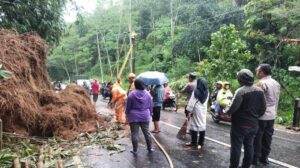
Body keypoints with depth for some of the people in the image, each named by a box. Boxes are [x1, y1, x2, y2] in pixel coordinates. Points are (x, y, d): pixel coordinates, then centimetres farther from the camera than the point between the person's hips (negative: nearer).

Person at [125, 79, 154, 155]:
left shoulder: (131, 94, -10)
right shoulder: (147, 94, 1)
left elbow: (128, 106, -4)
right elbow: (150, 106, 7)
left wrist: (127, 114, 11)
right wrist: (150, 114, 19)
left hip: (134, 117, -3)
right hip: (145, 117, 3)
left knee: (134, 134, 5)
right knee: (147, 132, 14)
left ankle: (135, 150, 12)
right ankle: (150, 148, 24)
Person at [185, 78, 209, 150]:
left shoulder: (196, 91, -13)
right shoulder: (207, 92, 3)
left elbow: (192, 102, -13)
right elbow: (206, 102, 7)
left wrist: (189, 111, -7)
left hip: (196, 110, -5)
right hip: (203, 110, 5)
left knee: (194, 125, 4)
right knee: (202, 126, 7)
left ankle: (193, 142, 12)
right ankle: (200, 143, 11)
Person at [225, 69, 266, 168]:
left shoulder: (240, 91, -19)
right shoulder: (259, 91, 3)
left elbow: (233, 108, -22)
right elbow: (263, 108, 7)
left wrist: (226, 111, -2)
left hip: (240, 125, -7)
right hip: (253, 124, 7)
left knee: (236, 147, 3)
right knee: (249, 146, 17)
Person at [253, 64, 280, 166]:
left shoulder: (261, 83, -17)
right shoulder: (277, 84, 8)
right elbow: (276, 100, 14)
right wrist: (274, 111, 21)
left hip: (261, 115, -7)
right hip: (272, 115, 8)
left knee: (257, 138, 3)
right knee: (267, 138, 14)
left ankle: (255, 158, 12)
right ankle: (264, 158, 24)